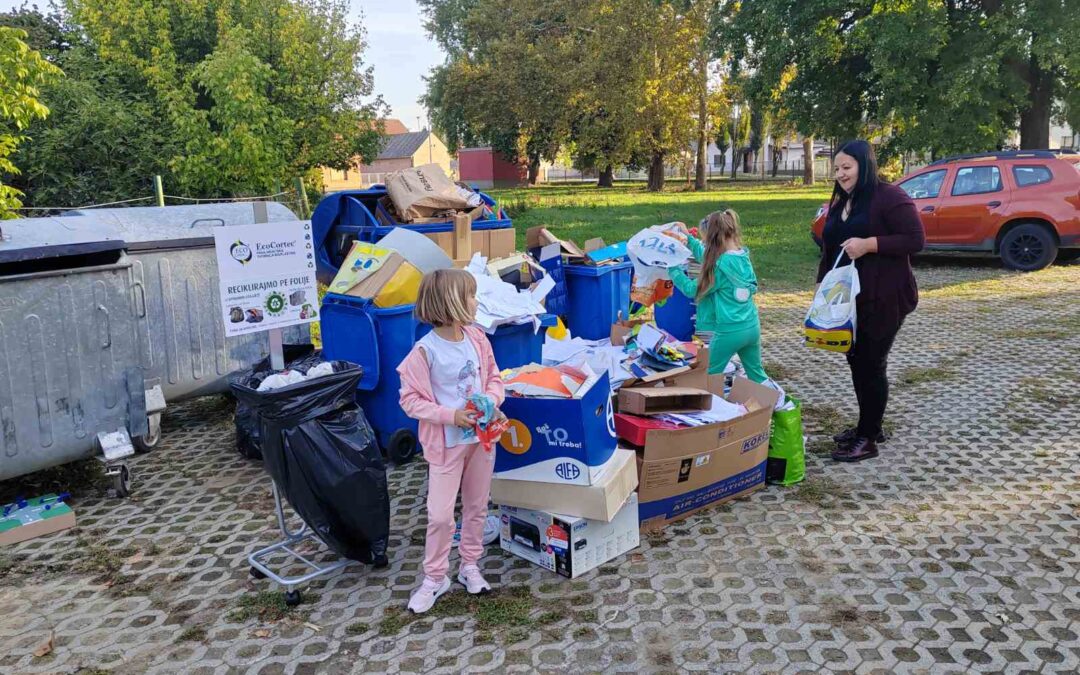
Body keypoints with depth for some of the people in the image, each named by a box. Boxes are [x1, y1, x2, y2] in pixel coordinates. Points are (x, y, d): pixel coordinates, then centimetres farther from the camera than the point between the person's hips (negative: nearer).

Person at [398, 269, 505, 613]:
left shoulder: (477, 338, -2)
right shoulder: (424, 351, -18)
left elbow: (494, 377, 9)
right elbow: (410, 399, -14)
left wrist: (492, 400, -12)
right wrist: (451, 416, -21)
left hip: (481, 436, 6)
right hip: (446, 442, -5)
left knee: (477, 506, 16)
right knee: (440, 514, 0)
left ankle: (470, 565, 34)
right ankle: (435, 577, 19)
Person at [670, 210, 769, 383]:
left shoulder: (722, 264, -20)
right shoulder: (743, 255, 3)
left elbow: (693, 289, -10)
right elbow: (706, 257, 19)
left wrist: (672, 268, -1)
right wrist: (688, 236, 22)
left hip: (730, 330, -8)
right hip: (753, 325, 8)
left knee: (709, 377, 8)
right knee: (756, 373, 21)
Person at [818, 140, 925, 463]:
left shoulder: (890, 197, -13)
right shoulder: (841, 202, 14)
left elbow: (916, 239, -18)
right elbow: (830, 248, 18)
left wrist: (868, 244, -25)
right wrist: (823, 284, 10)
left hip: (883, 299, -8)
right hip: (849, 297, 8)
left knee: (872, 363, -4)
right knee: (856, 360, 13)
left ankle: (869, 438, 5)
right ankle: (868, 426, 27)